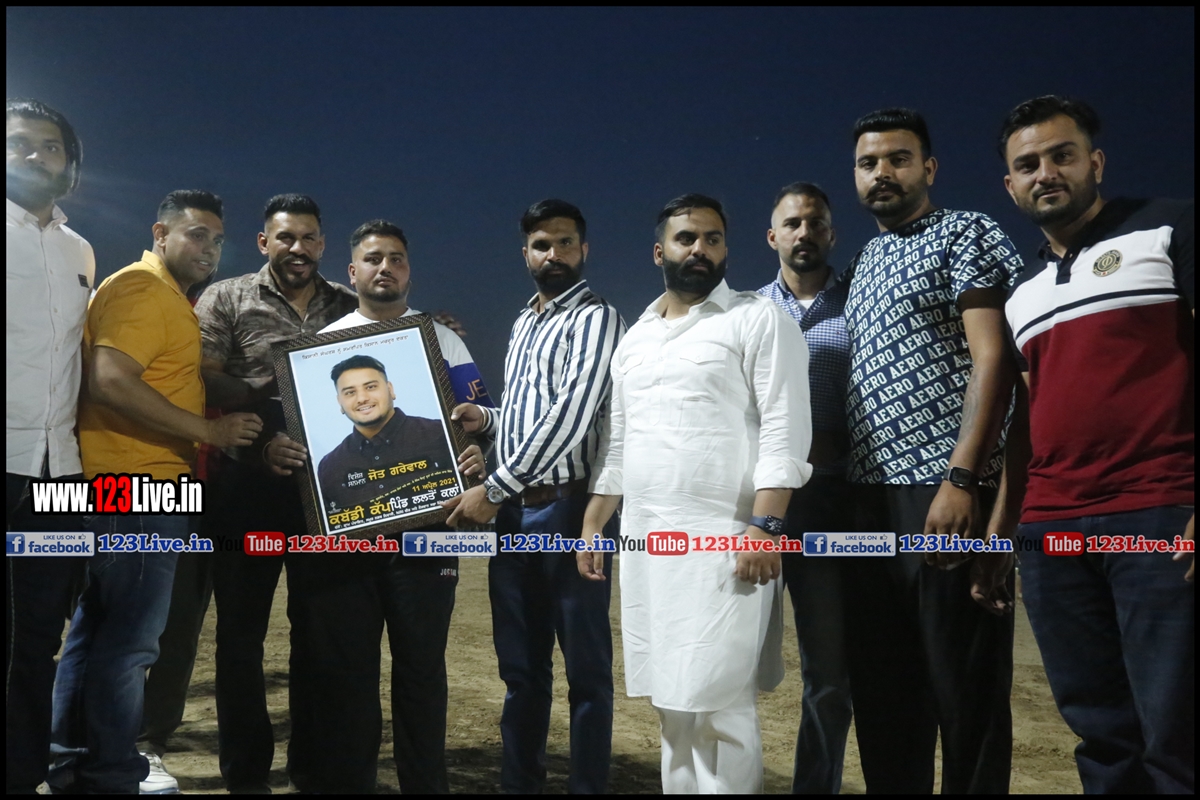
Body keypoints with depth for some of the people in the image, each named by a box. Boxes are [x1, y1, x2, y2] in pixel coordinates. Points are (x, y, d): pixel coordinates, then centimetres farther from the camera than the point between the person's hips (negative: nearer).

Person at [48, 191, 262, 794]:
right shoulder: (139, 287, -11)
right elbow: (110, 382, -24)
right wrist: (208, 430, -20)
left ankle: (72, 766, 26)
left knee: (96, 630, 15)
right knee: (130, 638, -4)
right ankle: (110, 777, 7)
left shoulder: (170, 298, 20)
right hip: (137, 487, -11)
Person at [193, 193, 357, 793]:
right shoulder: (226, 299, 5)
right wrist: (265, 398, -21)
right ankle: (245, 770, 21)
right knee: (242, 625, 6)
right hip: (249, 482, -2)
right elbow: (205, 383, -6)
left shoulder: (350, 308, 12)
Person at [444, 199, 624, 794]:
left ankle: (588, 786, 14)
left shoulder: (596, 319, -7)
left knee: (585, 667, 3)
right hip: (513, 511, 8)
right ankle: (518, 784, 27)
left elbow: (568, 416, -18)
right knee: (520, 666, 15)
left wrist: (493, 488, -17)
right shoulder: (523, 323, 18)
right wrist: (486, 419, 3)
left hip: (568, 509, -7)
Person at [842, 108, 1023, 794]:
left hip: (945, 491, -7)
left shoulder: (967, 233, 0)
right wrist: (836, 467, 11)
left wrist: (962, 479, -21)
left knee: (964, 685, 0)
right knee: (881, 684, 12)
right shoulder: (863, 265, 21)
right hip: (871, 498, 7)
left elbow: (993, 358, -11)